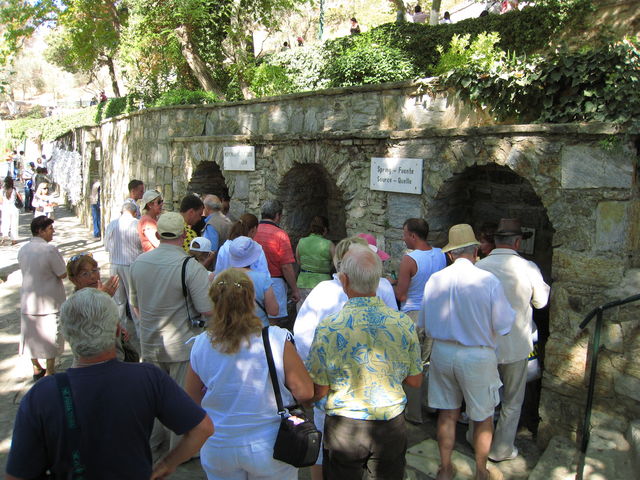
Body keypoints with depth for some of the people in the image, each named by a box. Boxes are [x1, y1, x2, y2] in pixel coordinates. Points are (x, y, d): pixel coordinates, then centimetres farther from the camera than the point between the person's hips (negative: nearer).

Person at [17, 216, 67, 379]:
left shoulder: (22, 250, 2)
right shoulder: (50, 250, -21)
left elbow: (27, 271, 12)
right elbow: (63, 274, -17)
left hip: (28, 300, 7)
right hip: (49, 301, -6)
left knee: (31, 334, 17)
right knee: (51, 336, 8)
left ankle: (36, 369, 31)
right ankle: (50, 371, 18)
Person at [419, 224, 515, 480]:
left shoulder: (434, 279, -7)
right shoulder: (489, 281, -18)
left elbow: (424, 323, 3)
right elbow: (503, 326, -11)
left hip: (442, 352, 3)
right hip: (477, 356, -3)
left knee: (447, 413, 18)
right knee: (483, 417, 17)